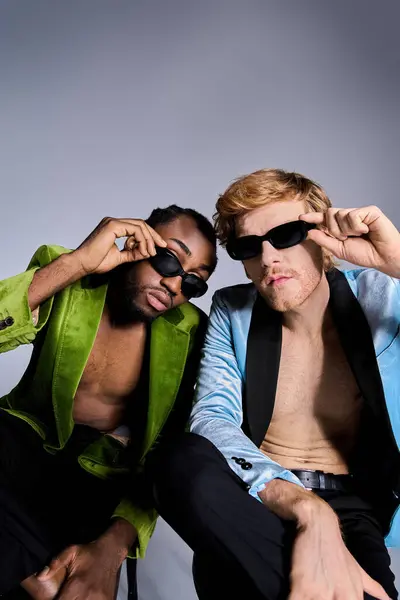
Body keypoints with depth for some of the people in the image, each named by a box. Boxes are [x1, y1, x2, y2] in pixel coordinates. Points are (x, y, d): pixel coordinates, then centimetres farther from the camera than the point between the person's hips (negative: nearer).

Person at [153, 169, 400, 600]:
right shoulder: (232, 311, -2)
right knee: (185, 462, -32)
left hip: (352, 505, -2)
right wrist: (308, 512, -32)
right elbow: (212, 420, -16)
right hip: (253, 497, 3)